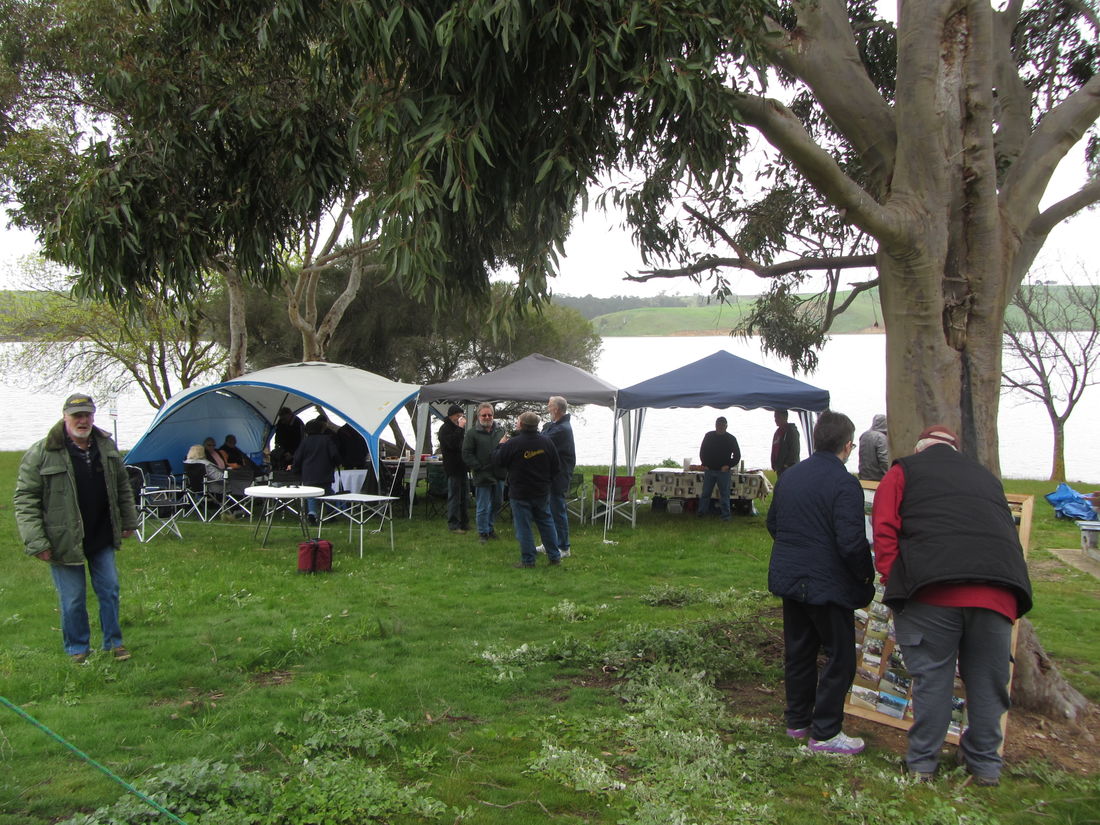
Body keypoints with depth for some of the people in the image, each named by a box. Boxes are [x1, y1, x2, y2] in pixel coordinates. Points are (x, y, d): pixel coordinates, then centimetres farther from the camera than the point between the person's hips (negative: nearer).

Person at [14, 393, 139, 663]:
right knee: (73, 600, 4)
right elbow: (25, 500, -12)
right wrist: (36, 542, -16)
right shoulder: (41, 454, -14)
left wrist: (128, 522, 15)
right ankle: (78, 649, 23)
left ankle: (113, 642, 27)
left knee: (109, 591, 11)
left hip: (102, 539, 4)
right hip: (64, 542, -4)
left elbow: (123, 488, 14)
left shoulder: (106, 447, 1)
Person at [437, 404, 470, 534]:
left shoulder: (457, 428, 18)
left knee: (465, 497, 13)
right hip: (453, 469, -9)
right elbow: (452, 443, -26)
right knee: (454, 497, -5)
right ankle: (453, 525, 1)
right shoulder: (445, 429, -9)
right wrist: (460, 428, -23)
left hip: (463, 468, 9)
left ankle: (464, 523, 21)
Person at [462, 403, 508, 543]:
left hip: (499, 474, 5)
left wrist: (504, 467, 0)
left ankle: (490, 527, 33)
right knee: (483, 507, 1)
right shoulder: (472, 433, -5)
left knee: (496, 503, 16)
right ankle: (483, 532, 14)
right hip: (482, 476, -5)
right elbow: (466, 454, -7)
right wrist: (479, 468, -13)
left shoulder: (500, 430, 8)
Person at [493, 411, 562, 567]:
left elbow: (497, 461, -5)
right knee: (546, 522, 16)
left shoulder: (512, 443, -18)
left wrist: (500, 445, 12)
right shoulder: (546, 441, -2)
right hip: (542, 492, 5)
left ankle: (528, 560, 6)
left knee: (523, 526, 3)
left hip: (520, 493, -4)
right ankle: (554, 556, 19)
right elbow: (556, 467, 5)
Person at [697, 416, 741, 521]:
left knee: (724, 494, -1)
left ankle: (726, 515, 3)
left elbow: (737, 455, 5)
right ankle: (701, 512, 13)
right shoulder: (709, 436, 4)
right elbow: (702, 451, 12)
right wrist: (705, 464, 2)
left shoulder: (731, 439, -1)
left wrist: (728, 465, -6)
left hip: (723, 471, -2)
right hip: (709, 470, 2)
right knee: (705, 493, 6)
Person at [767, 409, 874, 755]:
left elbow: (772, 523, 16)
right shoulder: (844, 484, -19)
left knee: (798, 650, 18)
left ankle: (797, 720, 29)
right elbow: (852, 542, -23)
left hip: (789, 579, 8)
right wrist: (866, 578, -8)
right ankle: (825, 733, 6)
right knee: (840, 656, 4)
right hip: (828, 584, -8)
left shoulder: (789, 476, 6)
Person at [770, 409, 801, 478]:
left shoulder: (791, 430, -9)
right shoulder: (778, 432, 19)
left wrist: (788, 464, -21)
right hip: (779, 468, 10)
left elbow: (794, 450, -16)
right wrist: (774, 464, 18)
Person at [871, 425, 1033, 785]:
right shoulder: (987, 477, 27)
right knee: (987, 681, 14)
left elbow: (884, 529, 2)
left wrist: (893, 578, 4)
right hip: (998, 590, 4)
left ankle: (922, 761, 15)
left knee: (931, 679, 6)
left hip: (933, 590, -3)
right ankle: (985, 765, 26)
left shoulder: (904, 471, 14)